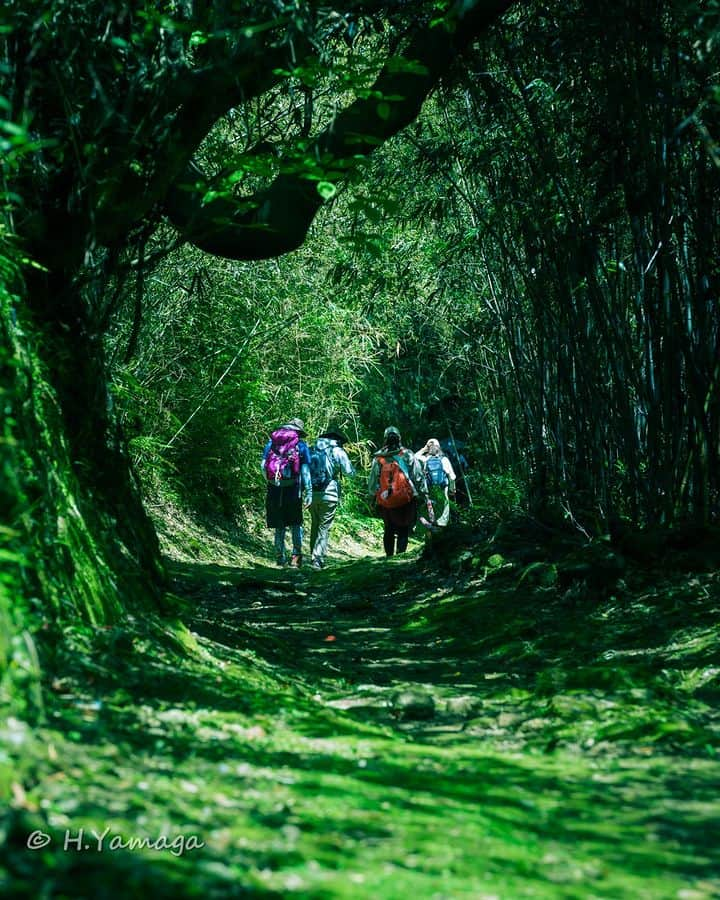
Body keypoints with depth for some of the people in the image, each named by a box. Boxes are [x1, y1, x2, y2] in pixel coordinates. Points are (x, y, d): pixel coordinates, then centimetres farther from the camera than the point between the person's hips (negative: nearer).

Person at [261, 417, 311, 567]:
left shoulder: (271, 442, 11)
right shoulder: (301, 445, 3)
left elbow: (263, 465, 6)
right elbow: (305, 470, -2)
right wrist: (308, 491, -3)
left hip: (274, 488, 2)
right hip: (293, 488, -2)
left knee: (279, 525, 11)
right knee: (295, 523, 7)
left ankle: (280, 557, 13)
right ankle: (296, 554, -7)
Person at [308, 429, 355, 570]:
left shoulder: (313, 450, 13)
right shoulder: (338, 451, -1)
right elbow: (349, 472, -1)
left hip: (312, 493, 5)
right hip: (329, 494, -4)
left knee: (314, 525, 17)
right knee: (324, 527, -1)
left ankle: (314, 557, 20)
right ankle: (318, 559, -8)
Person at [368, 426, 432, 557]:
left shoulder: (378, 457, 1)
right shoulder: (408, 455, -4)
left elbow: (372, 480, 5)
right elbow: (418, 477, -2)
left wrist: (372, 497, 14)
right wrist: (424, 495, 5)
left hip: (384, 501, 2)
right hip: (406, 500, -2)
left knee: (388, 529, 17)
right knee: (403, 530, 3)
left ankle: (389, 556, 17)